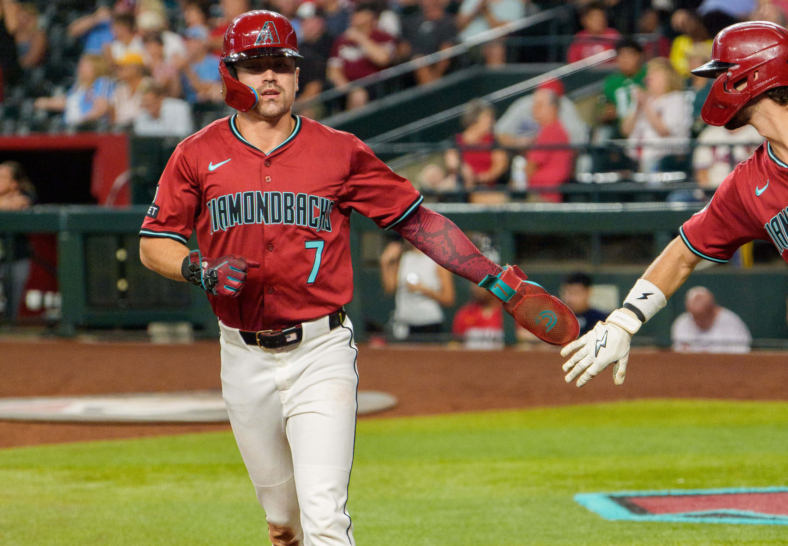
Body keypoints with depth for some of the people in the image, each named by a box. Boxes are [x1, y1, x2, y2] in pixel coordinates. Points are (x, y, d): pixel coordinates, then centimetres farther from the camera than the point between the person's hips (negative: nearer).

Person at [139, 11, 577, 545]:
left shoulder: (340, 151, 2)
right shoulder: (199, 155, 3)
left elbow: (416, 219, 6)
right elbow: (154, 244, 7)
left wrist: (500, 283, 1)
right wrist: (202, 270, -14)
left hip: (321, 354, -2)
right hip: (246, 360, 2)